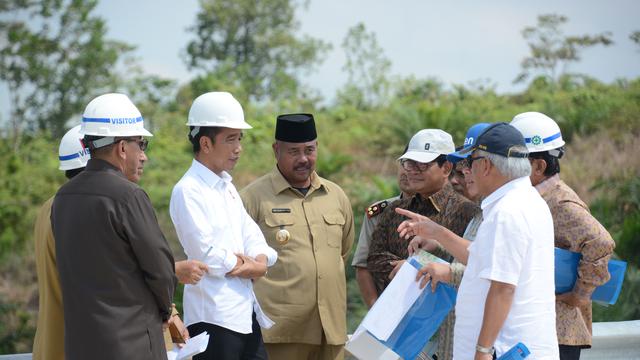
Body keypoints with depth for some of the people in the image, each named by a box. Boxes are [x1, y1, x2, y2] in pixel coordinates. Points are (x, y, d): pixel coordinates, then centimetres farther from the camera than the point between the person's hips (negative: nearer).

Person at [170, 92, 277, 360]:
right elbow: (208, 255, -18)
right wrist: (252, 267, -4)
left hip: (245, 312, 9)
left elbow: (252, 236, 13)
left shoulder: (226, 186, 18)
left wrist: (260, 262, -9)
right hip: (214, 315, -9)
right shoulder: (188, 191, -10)